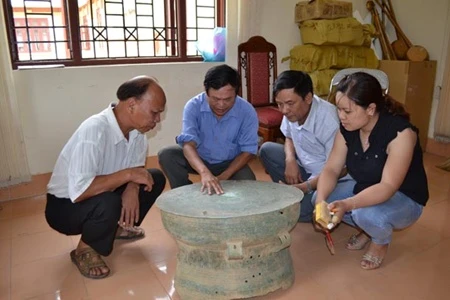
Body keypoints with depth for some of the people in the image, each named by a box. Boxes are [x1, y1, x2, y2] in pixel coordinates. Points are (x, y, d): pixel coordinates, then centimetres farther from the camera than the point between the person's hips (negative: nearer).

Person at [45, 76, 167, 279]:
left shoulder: (136, 127, -11)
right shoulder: (94, 130, -33)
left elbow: (137, 167, 2)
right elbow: (78, 192, -37)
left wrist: (132, 188, -20)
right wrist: (128, 174, -31)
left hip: (103, 198, 7)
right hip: (64, 206, -7)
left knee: (155, 178, -4)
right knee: (108, 203, -37)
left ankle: (118, 227, 14)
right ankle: (84, 250, -5)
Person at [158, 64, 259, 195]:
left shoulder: (247, 111, -21)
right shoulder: (193, 106, -23)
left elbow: (248, 150, -15)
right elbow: (188, 144, -34)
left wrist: (224, 176, -27)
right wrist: (204, 172, -53)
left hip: (230, 162, 0)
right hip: (199, 159, 0)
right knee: (166, 155, -24)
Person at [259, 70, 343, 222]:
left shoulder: (328, 119, -32)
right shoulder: (291, 111, -12)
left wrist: (303, 188, -32)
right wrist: (290, 159, -10)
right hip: (305, 165, 7)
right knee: (266, 149, 4)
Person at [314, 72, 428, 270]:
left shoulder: (400, 132, -31)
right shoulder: (347, 129, -12)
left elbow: (388, 187, -36)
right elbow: (331, 169, -13)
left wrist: (347, 205, -51)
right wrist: (320, 201, -32)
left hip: (404, 199, -6)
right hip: (364, 190, 6)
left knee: (366, 213, -36)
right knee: (320, 199, -12)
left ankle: (381, 241, 2)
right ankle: (367, 229, 13)